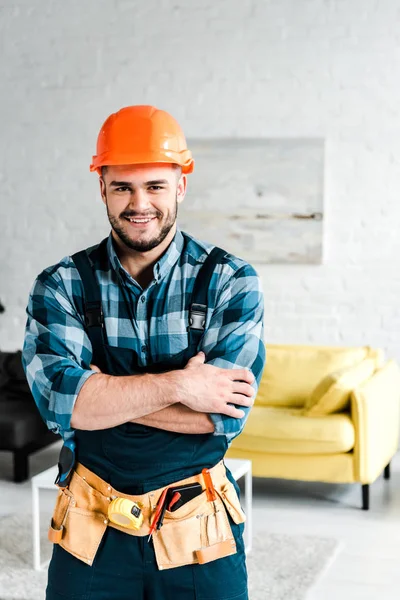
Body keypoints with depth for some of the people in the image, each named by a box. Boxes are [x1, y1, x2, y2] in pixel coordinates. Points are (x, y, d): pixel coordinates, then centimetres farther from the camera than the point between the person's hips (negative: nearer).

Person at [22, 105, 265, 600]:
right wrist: (175, 385, -22)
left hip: (199, 536, 0)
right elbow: (59, 401, -18)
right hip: (91, 531, 1)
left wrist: (98, 391, -18)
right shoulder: (61, 285, -4)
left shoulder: (230, 282, -7)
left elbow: (225, 414, -18)